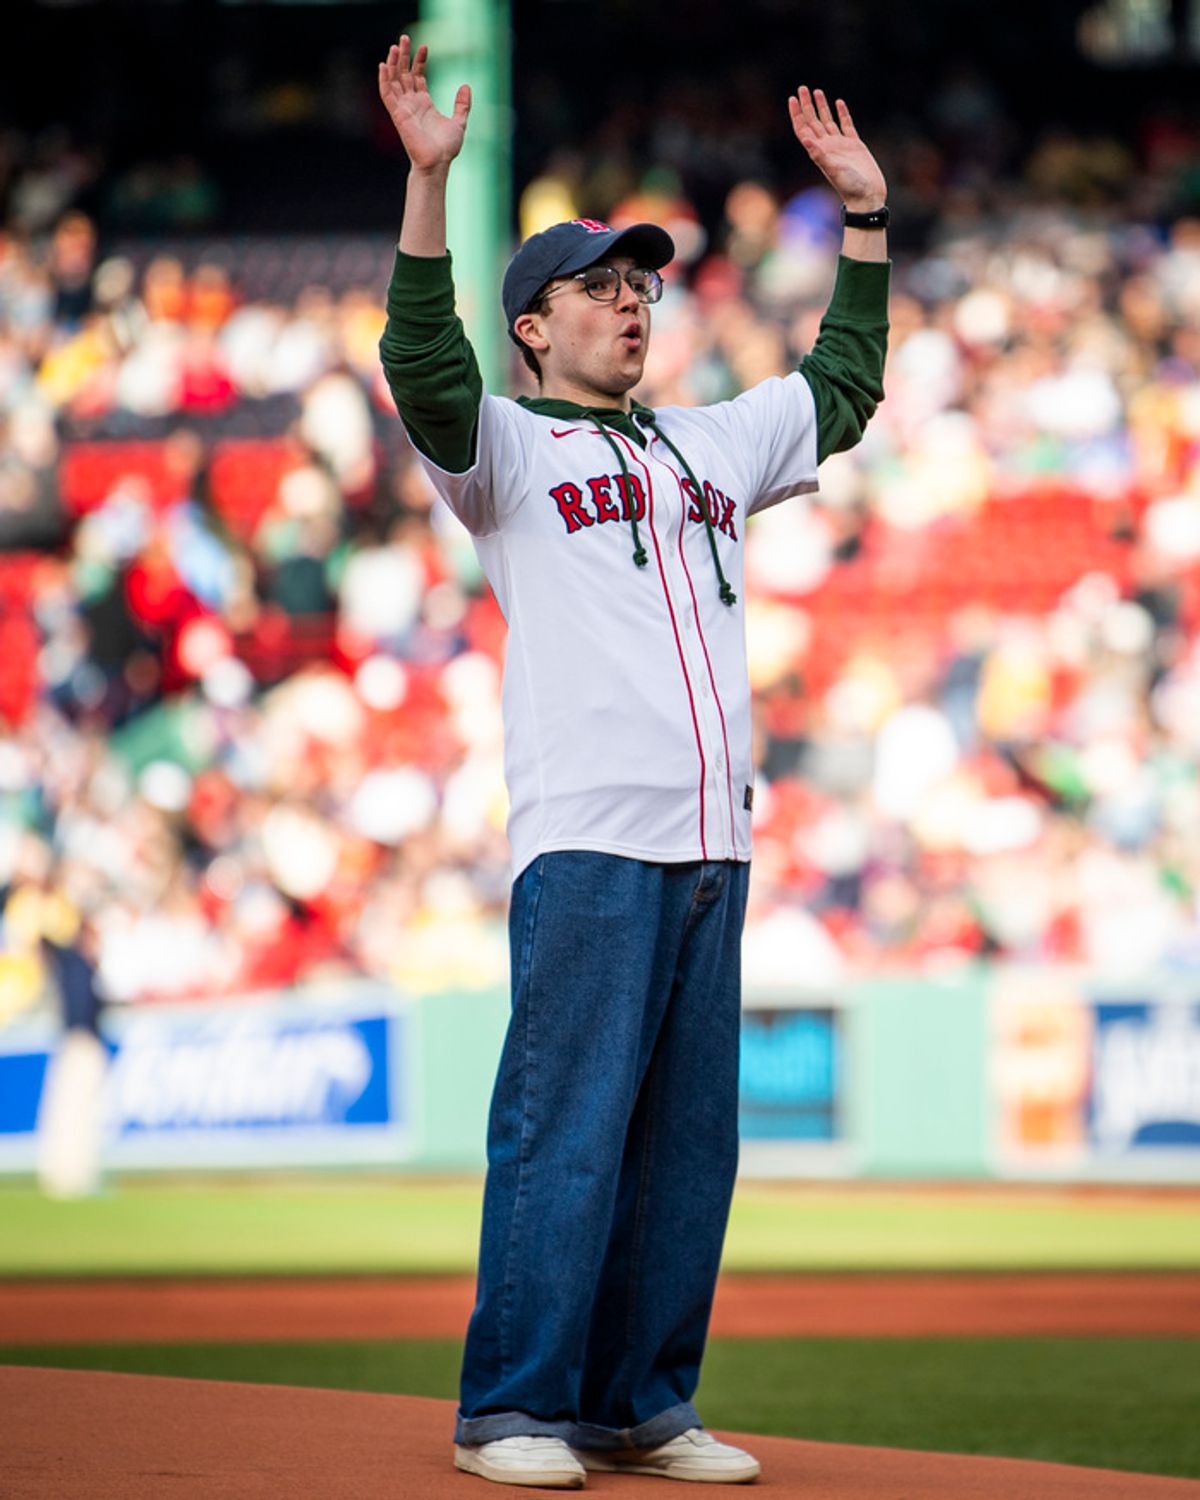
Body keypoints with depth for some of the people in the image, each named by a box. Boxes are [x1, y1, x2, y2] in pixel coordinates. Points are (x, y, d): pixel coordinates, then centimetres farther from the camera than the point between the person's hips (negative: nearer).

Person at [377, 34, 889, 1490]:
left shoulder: (709, 442, 24)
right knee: (564, 1125, -10)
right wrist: (429, 179, -22)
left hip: (712, 840, 6)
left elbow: (843, 384, 35)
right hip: (586, 838, -6)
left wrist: (865, 215, 31)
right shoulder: (508, 444, 6)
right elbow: (422, 364, -13)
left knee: (688, 1136, 5)